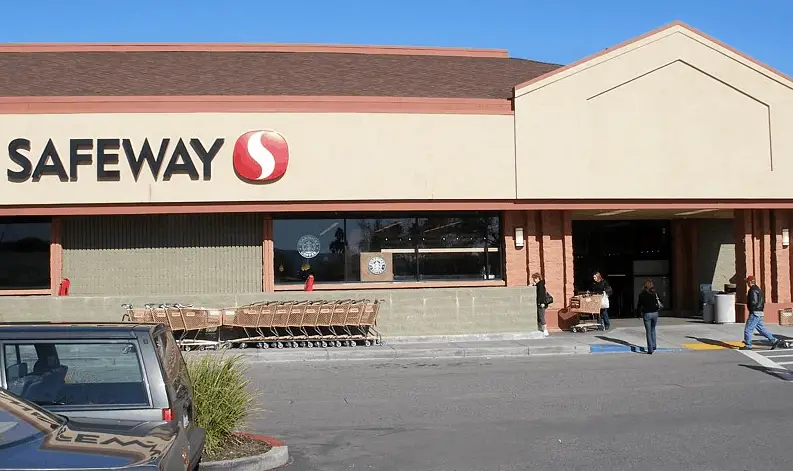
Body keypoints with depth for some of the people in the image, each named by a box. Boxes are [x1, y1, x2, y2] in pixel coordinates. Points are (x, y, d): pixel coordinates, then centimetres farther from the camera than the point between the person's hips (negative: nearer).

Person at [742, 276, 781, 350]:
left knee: (748, 329, -4)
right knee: (761, 329, 14)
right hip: (759, 312, 10)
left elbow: (753, 302, -25)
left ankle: (748, 345, 1)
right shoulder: (758, 289, 17)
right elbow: (763, 301, 23)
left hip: (755, 313, -10)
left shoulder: (753, 290, -16)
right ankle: (774, 340, 11)